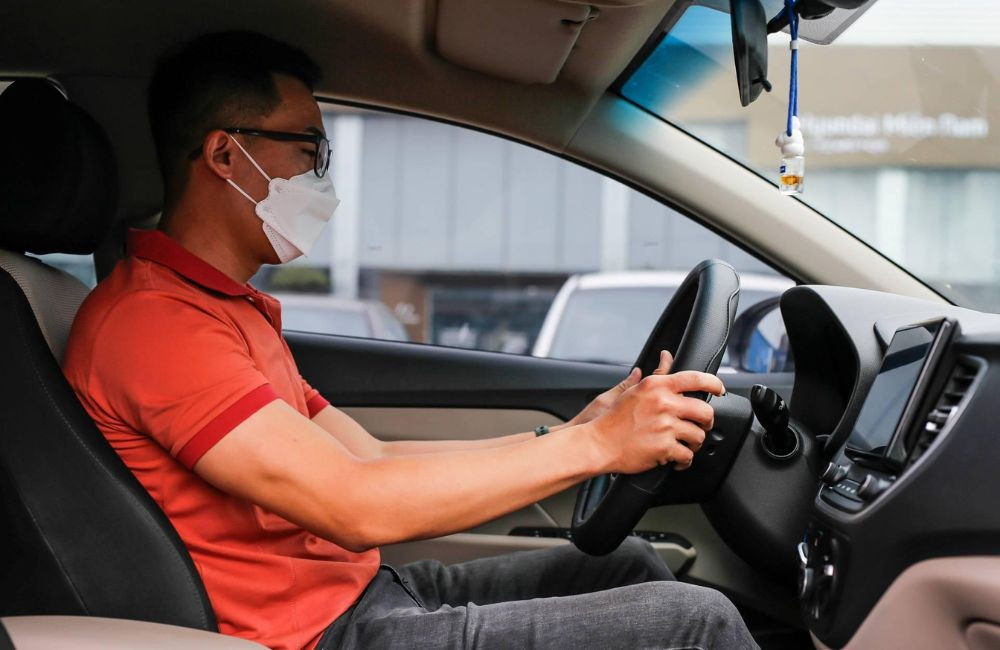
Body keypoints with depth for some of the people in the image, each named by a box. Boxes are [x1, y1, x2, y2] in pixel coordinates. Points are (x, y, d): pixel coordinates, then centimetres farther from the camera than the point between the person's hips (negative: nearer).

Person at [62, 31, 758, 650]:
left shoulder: (230, 309, 19)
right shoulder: (149, 318, -17)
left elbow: (374, 458, 16)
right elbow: (357, 505, -25)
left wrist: (567, 435, 8)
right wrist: (594, 447, -21)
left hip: (368, 589, 10)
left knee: (627, 562, 18)